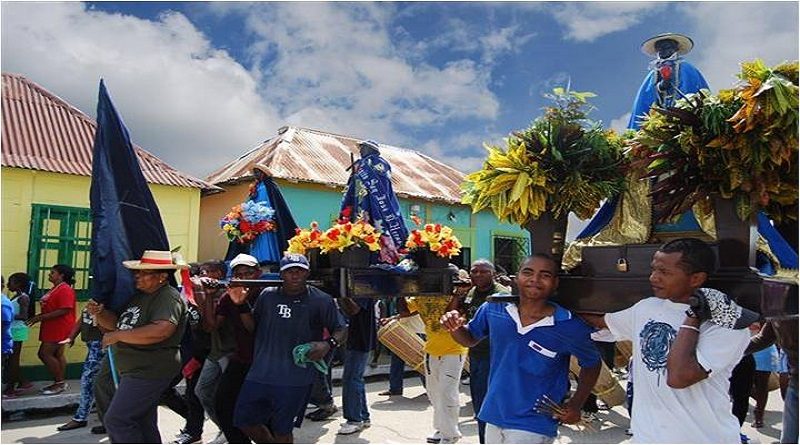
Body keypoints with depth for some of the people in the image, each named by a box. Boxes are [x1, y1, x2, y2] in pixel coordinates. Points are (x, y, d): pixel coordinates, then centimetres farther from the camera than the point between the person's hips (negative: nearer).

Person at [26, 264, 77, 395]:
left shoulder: (65, 290, -17)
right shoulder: (55, 289, 15)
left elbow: (64, 310, -24)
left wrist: (41, 317, -21)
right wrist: (39, 317, 4)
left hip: (59, 328, -10)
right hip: (53, 328, 10)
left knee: (45, 354, -7)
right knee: (57, 354, 12)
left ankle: (60, 382, 2)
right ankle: (60, 382, 19)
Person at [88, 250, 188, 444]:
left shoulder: (169, 297, -18)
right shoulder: (138, 295, 13)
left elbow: (161, 330, -33)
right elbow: (116, 322, 19)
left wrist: (118, 335, -23)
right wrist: (99, 313, -3)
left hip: (149, 371, -10)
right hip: (128, 368, 10)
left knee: (116, 420, -12)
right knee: (143, 426, 18)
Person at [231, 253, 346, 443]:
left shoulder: (321, 300, -7)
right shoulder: (267, 295, 4)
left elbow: (341, 329, -2)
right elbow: (253, 326, 14)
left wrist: (328, 344, -22)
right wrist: (242, 305, -2)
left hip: (295, 379, -4)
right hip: (260, 373, 4)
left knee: (282, 430, 8)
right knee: (244, 420, 15)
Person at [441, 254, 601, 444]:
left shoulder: (570, 327, -16)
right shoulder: (493, 309, -10)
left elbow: (592, 364, 3)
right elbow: (470, 339, 7)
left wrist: (576, 404, -7)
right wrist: (455, 328, -14)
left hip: (533, 427, -3)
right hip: (493, 418, 4)